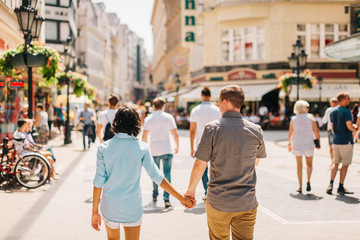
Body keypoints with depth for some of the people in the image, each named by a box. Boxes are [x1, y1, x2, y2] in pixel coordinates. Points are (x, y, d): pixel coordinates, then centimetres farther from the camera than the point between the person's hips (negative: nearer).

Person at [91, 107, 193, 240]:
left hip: (110, 206, 1)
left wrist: (95, 212, 1)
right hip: (132, 208, -1)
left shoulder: (103, 148, -7)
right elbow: (156, 176, -9)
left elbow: (99, 181, -7)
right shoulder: (141, 148, -9)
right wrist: (181, 198, -2)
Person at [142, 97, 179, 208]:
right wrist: (177, 146, 10)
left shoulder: (148, 119, 1)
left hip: (154, 151, 2)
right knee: (167, 174, 0)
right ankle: (166, 198, -9)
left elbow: (144, 136, -1)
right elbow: (175, 134, -4)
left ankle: (155, 195, 28)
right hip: (167, 150, -2)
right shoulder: (168, 117, -2)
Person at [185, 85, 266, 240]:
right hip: (246, 203, 1)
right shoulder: (256, 131, -3)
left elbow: (199, 166, -10)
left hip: (217, 202, -1)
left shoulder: (212, 129, -11)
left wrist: (190, 190, 4)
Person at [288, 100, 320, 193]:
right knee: (309, 164, 17)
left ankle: (300, 187, 8)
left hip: (296, 144, 1)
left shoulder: (293, 119, 1)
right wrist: (318, 142, 0)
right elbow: (316, 131, -8)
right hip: (308, 144, -1)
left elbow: (290, 133, 7)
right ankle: (308, 181, -6)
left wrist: (290, 144, 20)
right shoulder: (310, 117, -3)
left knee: (299, 166, 9)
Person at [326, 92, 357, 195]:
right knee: (345, 164, 4)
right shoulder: (346, 111, -15)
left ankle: (331, 185, 4)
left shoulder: (333, 112, 9)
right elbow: (350, 127, -21)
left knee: (336, 163, 15)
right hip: (346, 141, -7)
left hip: (336, 141, 7)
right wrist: (356, 127, -2)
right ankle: (341, 187, 8)